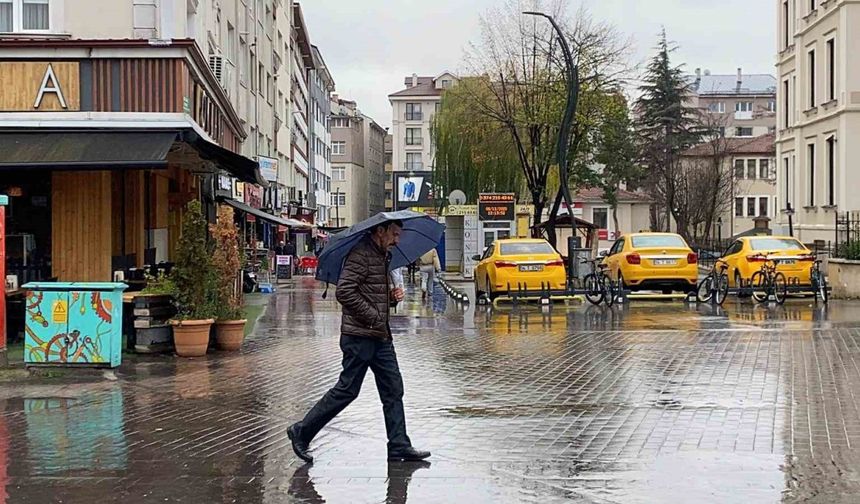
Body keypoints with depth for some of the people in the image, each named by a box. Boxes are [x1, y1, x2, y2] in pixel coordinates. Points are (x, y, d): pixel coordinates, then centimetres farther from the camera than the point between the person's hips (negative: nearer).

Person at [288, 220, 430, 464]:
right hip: (359, 336, -9)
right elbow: (344, 292, -22)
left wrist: (393, 296, 8)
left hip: (380, 336, 10)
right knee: (347, 390, -4)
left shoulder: (383, 256, 18)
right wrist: (373, 317, -19)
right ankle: (302, 431, 8)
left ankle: (399, 446, 9)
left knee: (393, 389, 6)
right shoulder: (361, 254, -13)